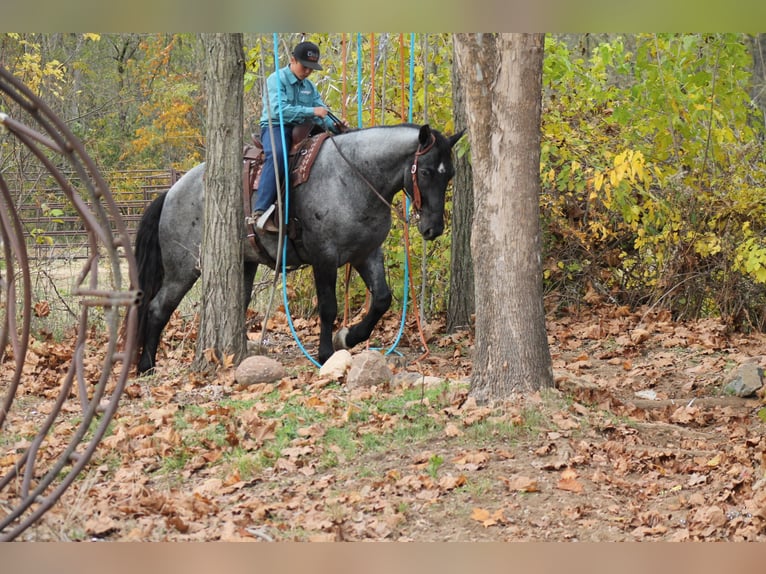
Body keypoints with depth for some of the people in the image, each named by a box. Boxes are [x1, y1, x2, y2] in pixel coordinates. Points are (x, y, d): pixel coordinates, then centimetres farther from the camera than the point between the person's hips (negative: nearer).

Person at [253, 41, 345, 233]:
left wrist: (334, 126, -12)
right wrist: (311, 111, -23)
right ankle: (261, 212, -45)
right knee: (277, 154, -38)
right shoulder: (276, 80, -5)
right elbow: (278, 110, -20)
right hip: (275, 128, -8)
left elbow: (321, 114, 11)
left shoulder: (310, 87, 18)